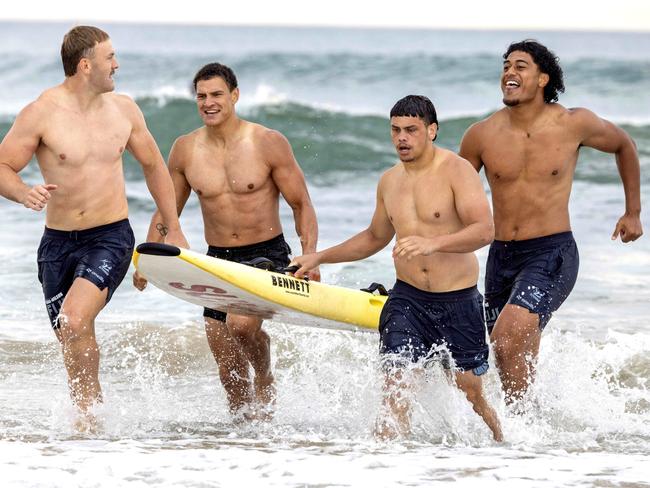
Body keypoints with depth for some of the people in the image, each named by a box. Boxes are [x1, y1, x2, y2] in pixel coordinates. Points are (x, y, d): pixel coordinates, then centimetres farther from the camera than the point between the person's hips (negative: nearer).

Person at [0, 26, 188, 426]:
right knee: (72, 343, 7)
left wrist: (174, 231, 17)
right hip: (58, 241, 1)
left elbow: (154, 166, 16)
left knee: (74, 320, -24)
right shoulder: (41, 114, -9)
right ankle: (90, 415, 25)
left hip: (110, 238, -1)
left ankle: (87, 409, -10)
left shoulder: (123, 109, 2)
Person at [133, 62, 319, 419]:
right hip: (218, 261, 4)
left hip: (267, 256, -4)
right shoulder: (185, 150, 2)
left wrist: (309, 256, -18)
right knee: (229, 371, 3)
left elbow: (302, 205, -4)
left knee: (241, 323, -29)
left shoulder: (269, 144, -8)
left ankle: (265, 377, 1)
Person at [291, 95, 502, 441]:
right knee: (395, 386, -13)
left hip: (458, 301, -4)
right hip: (407, 298, 4)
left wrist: (433, 243, -36)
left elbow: (484, 230, -22)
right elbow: (375, 237, 27)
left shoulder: (457, 171, -10)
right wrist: (320, 257, 23)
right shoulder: (389, 181, 10)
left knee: (469, 396, 4)